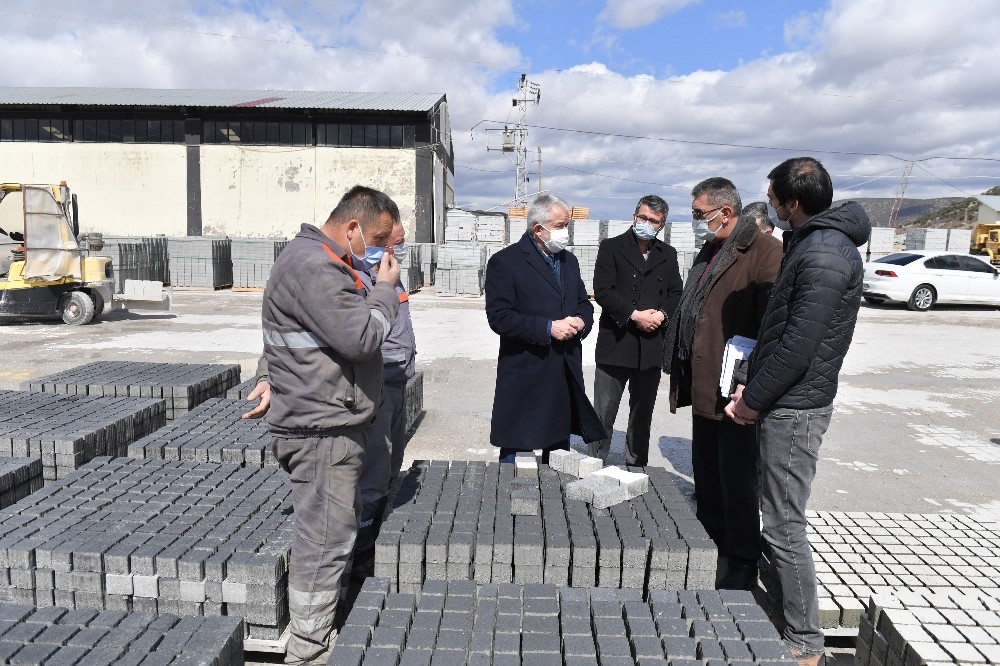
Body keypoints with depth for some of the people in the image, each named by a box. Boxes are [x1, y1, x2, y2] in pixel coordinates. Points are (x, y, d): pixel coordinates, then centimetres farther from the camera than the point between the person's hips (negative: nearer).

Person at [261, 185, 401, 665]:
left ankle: (322, 620, 35)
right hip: (322, 427, -11)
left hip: (332, 422, 11)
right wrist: (385, 288, -10)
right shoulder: (311, 265, -19)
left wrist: (380, 296, 6)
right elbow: (361, 338, -24)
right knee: (325, 537, -1)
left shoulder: (326, 263, 17)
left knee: (336, 529, 20)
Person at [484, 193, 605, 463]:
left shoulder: (569, 261, 14)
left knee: (559, 449, 16)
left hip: (566, 375, 7)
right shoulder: (505, 262, -8)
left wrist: (581, 321, -3)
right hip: (525, 377, -6)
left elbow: (584, 303, 21)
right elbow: (499, 318, -15)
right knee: (517, 452, 2)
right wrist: (548, 328, -19)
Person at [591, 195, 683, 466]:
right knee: (604, 412, 0)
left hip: (652, 345, 4)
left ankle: (637, 466, 26)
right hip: (616, 341, -4)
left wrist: (662, 313, -9)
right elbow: (602, 291, -9)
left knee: (643, 413, 14)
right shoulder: (611, 247, 0)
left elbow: (676, 293, 12)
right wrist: (634, 315, -16)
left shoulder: (668, 255, 14)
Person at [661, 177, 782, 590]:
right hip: (703, 387, 9)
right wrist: (680, 370, 16)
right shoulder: (709, 253, 16)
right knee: (705, 472, 19)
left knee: (738, 478, 3)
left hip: (735, 391, -9)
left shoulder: (764, 254, -15)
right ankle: (710, 544, 35)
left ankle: (742, 563, 18)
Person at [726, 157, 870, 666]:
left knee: (784, 526, -1)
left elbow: (798, 346, -23)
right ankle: (779, 613, 37)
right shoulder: (811, 243, 13)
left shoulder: (824, 255, -20)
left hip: (795, 409, -10)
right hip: (785, 404, 10)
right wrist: (751, 386, 10)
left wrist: (752, 401, -14)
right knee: (777, 517, 20)